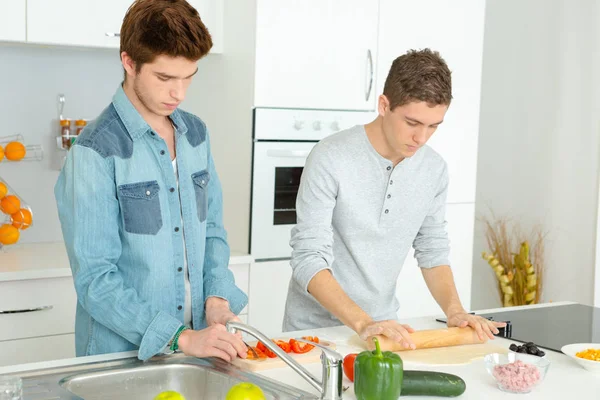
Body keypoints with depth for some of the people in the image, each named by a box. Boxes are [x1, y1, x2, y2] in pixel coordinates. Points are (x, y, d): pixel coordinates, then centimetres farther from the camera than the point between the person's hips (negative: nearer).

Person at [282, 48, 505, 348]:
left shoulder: (434, 169, -1)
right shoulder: (330, 158, -17)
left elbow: (433, 250, 10)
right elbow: (309, 260, -18)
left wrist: (454, 310, -6)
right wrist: (362, 323, -28)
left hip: (383, 328, 3)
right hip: (315, 329, -3)